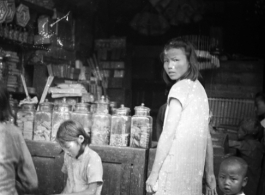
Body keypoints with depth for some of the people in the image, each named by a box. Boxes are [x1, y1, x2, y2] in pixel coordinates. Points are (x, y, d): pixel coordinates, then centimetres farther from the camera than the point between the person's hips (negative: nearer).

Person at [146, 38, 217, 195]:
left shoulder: (180, 87, -9)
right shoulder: (199, 88, 14)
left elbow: (168, 134, -13)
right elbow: (207, 137, 15)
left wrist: (154, 173, -11)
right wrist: (210, 173, 19)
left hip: (176, 169, -8)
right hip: (194, 175, 8)